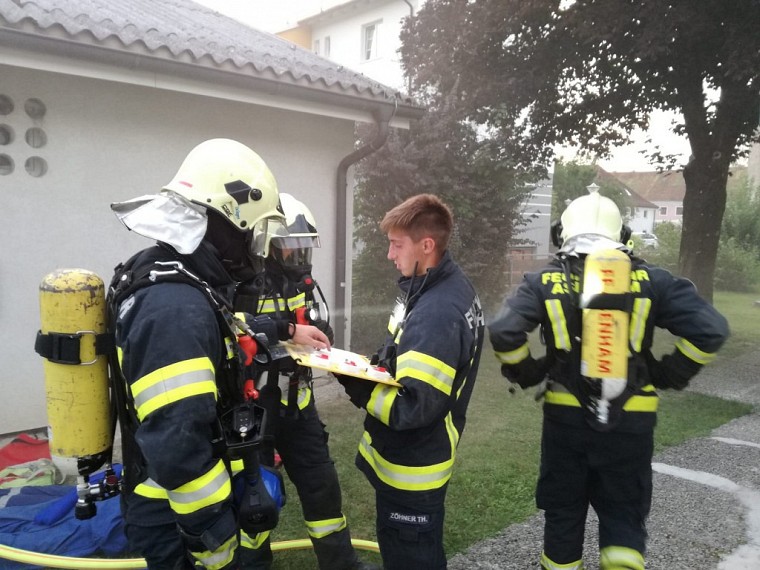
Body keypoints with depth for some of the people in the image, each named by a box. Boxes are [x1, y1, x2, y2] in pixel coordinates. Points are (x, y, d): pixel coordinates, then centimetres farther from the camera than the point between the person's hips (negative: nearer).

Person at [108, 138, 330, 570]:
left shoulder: (182, 282, 2)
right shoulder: (175, 306, -31)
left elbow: (223, 334, 24)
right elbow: (176, 450, -33)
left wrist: (286, 330, 29)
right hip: (181, 523, -9)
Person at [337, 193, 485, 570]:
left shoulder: (435, 314, -30)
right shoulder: (453, 288, 2)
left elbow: (415, 408, -32)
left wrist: (357, 385, -21)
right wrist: (377, 366, -1)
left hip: (410, 469, -9)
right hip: (417, 458, 9)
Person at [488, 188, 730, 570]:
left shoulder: (546, 281, -4)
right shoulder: (650, 279, -1)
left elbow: (504, 332, -15)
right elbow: (710, 330, -6)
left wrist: (526, 373, 2)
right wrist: (671, 374, 7)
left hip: (566, 417, 0)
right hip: (631, 422, 0)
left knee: (563, 512, 18)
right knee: (624, 514, 17)